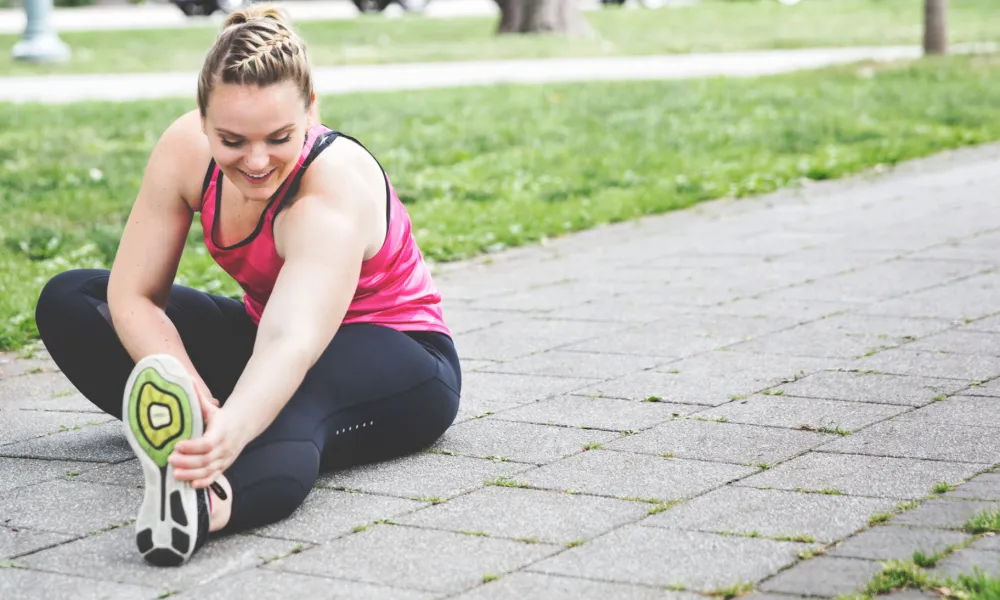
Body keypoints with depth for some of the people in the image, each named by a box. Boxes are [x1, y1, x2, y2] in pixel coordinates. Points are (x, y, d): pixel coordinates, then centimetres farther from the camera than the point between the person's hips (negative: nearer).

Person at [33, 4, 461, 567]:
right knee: (67, 300, -5)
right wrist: (194, 398, -31)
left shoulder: (335, 190, -34)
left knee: (291, 399, -45)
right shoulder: (186, 149, -19)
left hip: (401, 358, -7)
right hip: (263, 329, 7)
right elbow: (132, 295, -14)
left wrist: (232, 428, -70)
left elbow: (293, 346, -50)